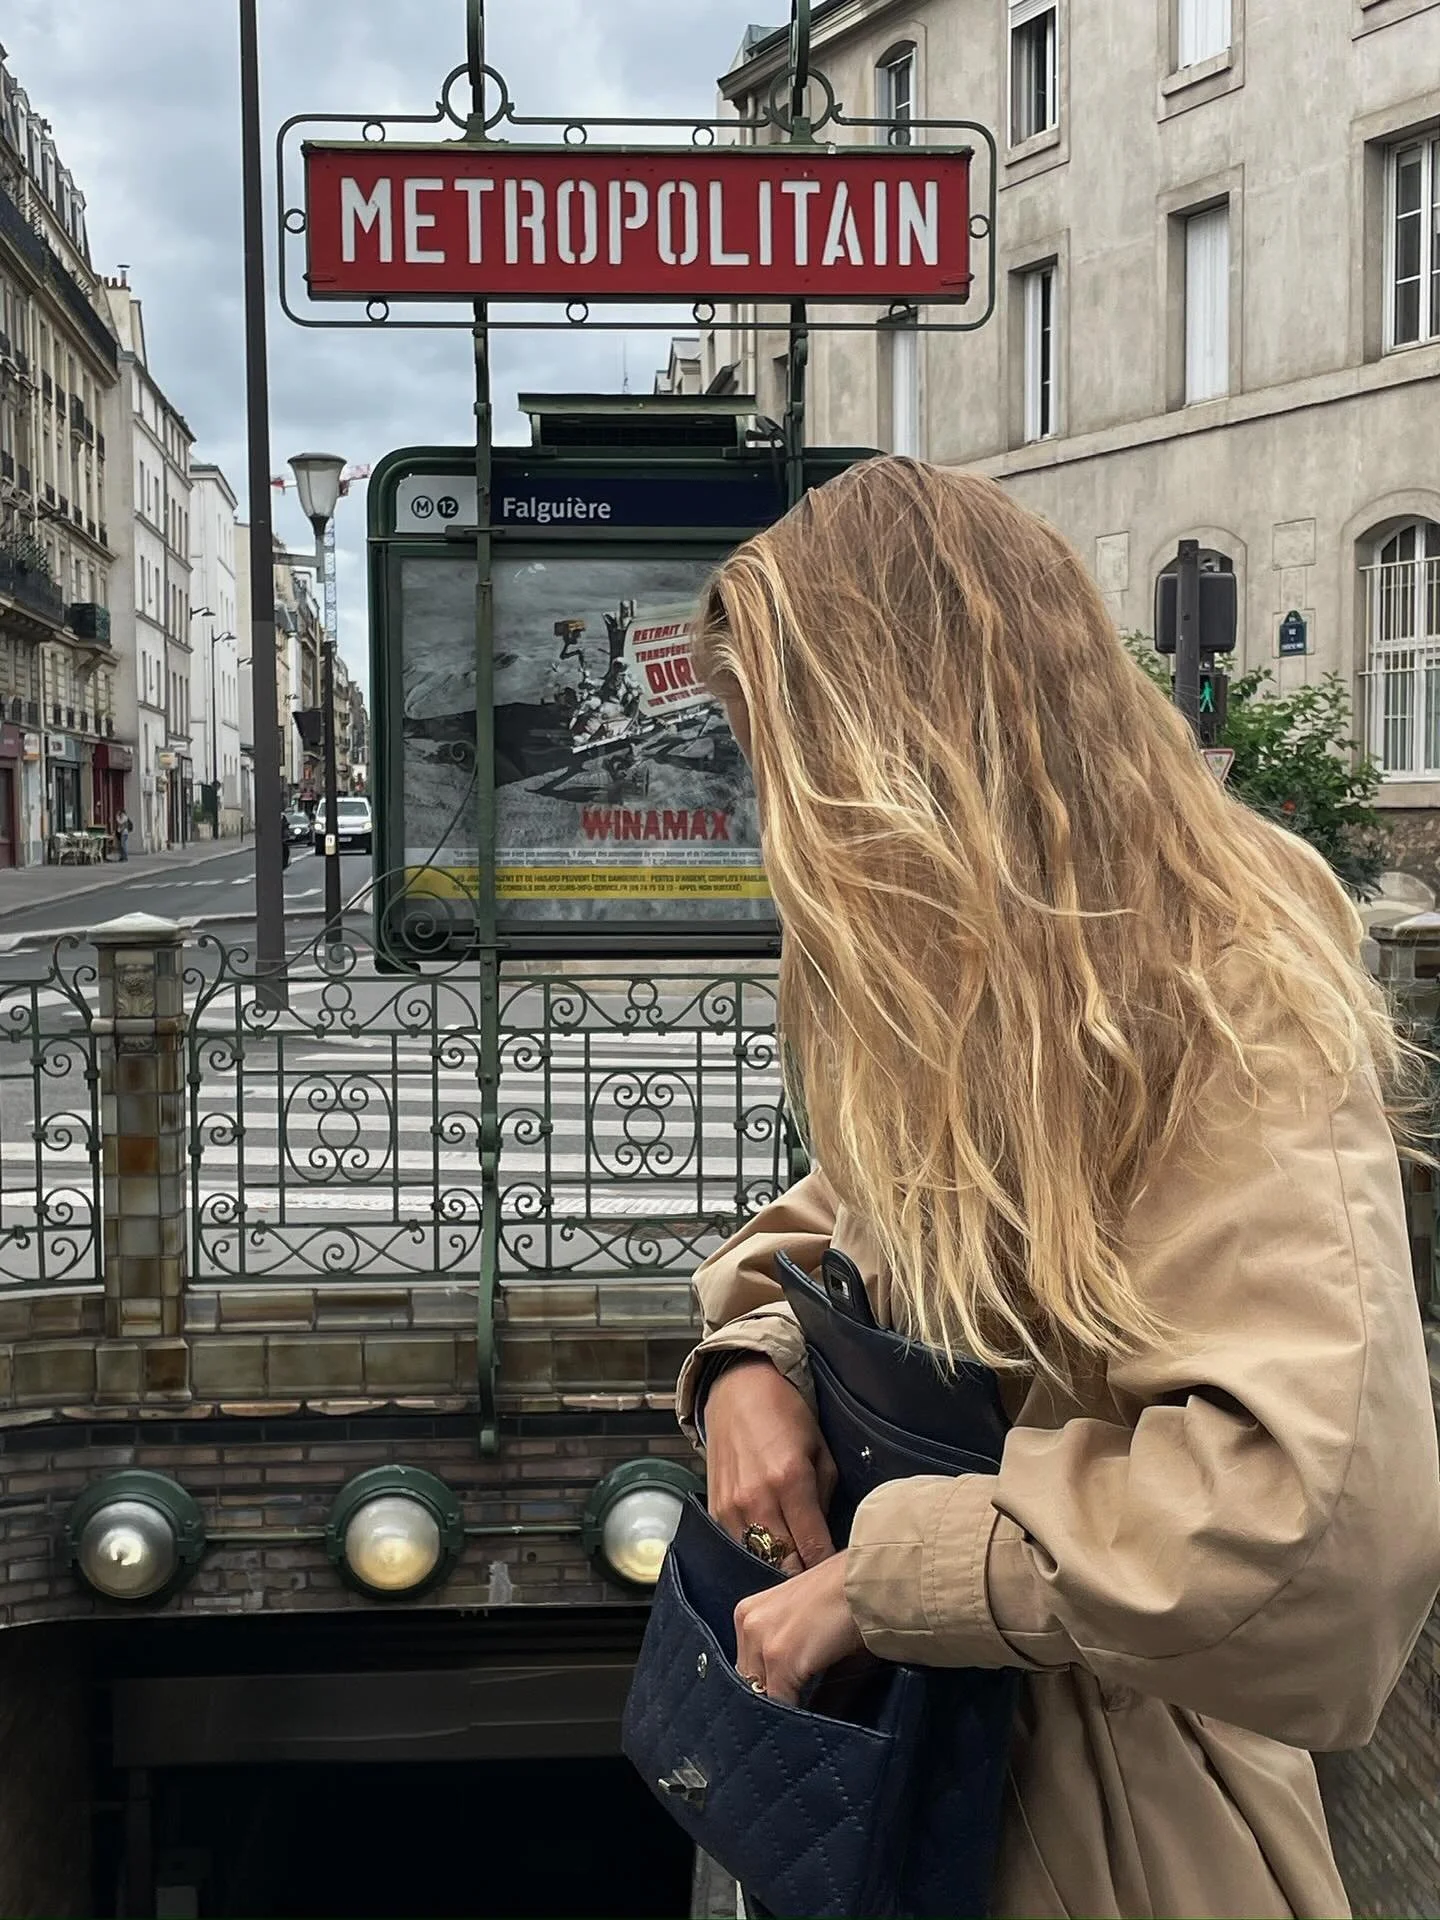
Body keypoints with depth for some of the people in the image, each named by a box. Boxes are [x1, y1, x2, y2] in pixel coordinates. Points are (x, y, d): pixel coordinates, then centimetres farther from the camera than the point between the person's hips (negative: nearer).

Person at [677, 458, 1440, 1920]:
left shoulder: (1221, 1002, -26)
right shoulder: (949, 981, 2)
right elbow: (844, 1210, 12)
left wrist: (879, 1576, -28)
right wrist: (749, 1355, -11)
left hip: (1113, 1775, -7)